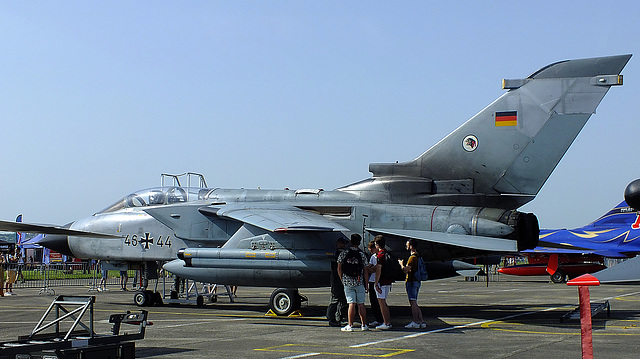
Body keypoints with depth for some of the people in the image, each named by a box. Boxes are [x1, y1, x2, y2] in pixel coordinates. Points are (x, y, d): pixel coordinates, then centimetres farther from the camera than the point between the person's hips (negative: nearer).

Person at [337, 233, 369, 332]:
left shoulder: (344, 254, -1)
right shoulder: (362, 255, 0)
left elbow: (339, 269, 2)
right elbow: (365, 271, 2)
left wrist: (342, 280, 15)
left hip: (348, 282, 0)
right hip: (359, 283, 0)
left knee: (352, 304, -1)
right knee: (361, 304, 8)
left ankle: (350, 325, -3)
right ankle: (364, 325, 13)